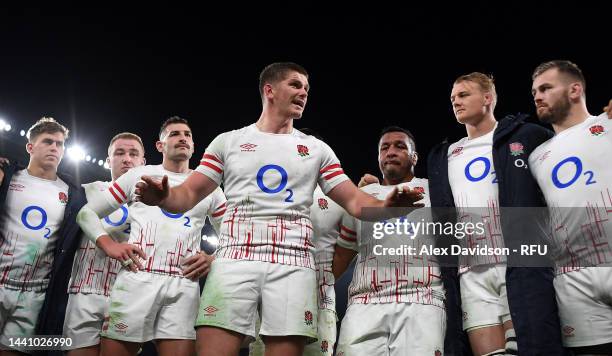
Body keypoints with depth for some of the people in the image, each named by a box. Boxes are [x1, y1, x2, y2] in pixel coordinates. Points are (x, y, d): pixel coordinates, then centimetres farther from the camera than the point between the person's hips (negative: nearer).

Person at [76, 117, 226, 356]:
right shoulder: (139, 175, 14)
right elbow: (88, 213, 15)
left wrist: (213, 258, 3)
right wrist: (110, 246, -1)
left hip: (184, 287, 1)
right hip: (136, 279, -1)